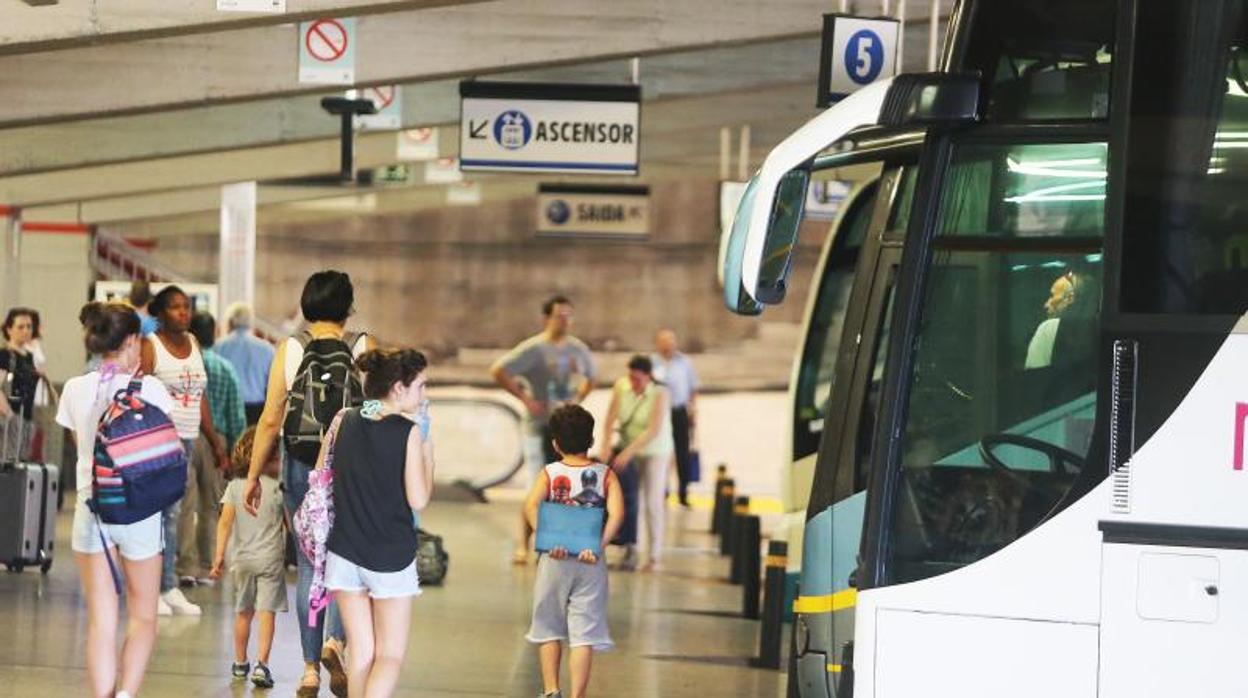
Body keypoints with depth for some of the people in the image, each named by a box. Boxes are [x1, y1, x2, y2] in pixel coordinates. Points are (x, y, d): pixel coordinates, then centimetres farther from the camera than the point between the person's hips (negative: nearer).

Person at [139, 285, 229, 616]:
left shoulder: (193, 345, 16)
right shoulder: (150, 346, -4)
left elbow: (201, 399, 19)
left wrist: (215, 442, 18)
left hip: (186, 439, 6)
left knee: (173, 514, 7)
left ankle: (170, 587, 8)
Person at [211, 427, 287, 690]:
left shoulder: (234, 487, 1)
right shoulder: (278, 488, -5)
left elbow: (225, 522, -5)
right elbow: (289, 524, 1)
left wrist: (219, 555, -3)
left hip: (242, 558, 3)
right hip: (270, 558, -3)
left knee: (243, 612, 16)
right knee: (267, 611, -5)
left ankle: (240, 663, 28)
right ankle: (261, 664, -15)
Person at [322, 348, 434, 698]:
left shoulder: (343, 422, 1)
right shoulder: (408, 433, -11)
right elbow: (418, 499, -12)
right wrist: (427, 454, 0)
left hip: (344, 553, 4)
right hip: (391, 557, -4)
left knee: (361, 651, 12)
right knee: (391, 655, 4)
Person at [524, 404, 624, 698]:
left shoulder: (549, 474, 1)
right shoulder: (605, 474, 1)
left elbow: (531, 506, -17)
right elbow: (617, 513, -14)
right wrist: (598, 546, -18)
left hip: (554, 560, 0)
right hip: (590, 562, 0)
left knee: (549, 630, 16)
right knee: (584, 634, 1)